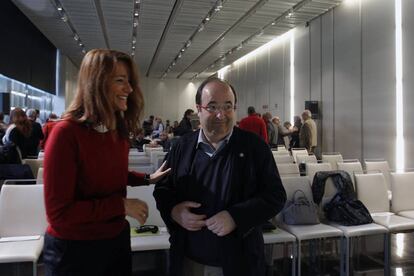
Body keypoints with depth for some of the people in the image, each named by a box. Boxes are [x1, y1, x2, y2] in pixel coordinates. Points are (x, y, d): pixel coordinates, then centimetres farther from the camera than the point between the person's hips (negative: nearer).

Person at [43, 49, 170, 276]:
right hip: (74, 248, -6)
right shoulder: (66, 133, -22)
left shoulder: (118, 130, -1)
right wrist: (122, 205, -21)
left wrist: (148, 178, 4)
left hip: (117, 238, 7)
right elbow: (58, 214, -22)